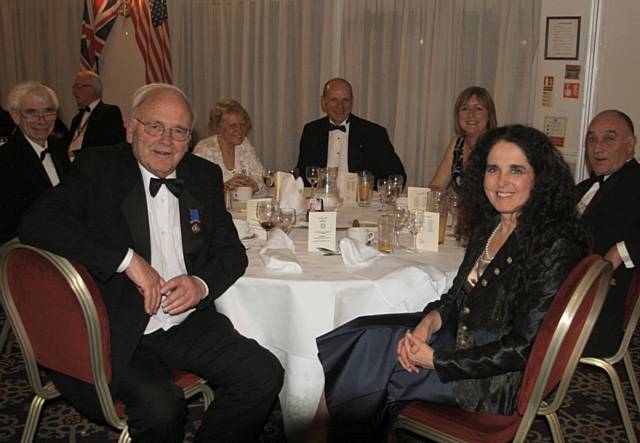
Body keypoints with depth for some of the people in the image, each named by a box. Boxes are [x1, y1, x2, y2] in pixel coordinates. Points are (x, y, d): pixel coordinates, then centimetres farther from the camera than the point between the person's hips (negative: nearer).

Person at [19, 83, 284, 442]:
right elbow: (37, 222, -17)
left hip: (189, 324, 4)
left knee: (265, 375, -15)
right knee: (160, 405, -29)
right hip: (119, 334, -4)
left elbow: (231, 250, 12)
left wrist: (202, 284, -11)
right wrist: (128, 258, -24)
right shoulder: (97, 168, -3)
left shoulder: (205, 176, 9)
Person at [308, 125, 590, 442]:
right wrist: (430, 321, -10)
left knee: (370, 346, -16)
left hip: (497, 382, -7)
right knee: (358, 332, -10)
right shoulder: (489, 226, 6)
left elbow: (523, 347, -21)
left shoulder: (554, 247, -20)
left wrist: (435, 359, -18)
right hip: (462, 338, 8)